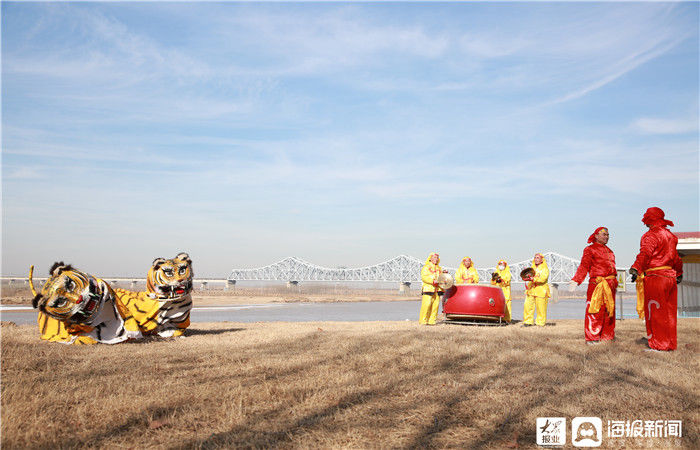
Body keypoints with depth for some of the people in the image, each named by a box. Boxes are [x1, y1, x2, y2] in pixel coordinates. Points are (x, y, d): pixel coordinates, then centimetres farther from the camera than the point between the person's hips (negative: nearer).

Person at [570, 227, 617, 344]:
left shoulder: (609, 251, 22)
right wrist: (575, 280, -17)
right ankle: (591, 337, -6)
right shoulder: (590, 249, -1)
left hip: (610, 284, 8)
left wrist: (614, 282, 24)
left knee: (609, 311, 11)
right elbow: (584, 266, -7)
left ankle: (607, 335, 21)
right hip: (597, 283, -8)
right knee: (595, 311, -10)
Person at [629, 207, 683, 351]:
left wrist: (635, 269, -39)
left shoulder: (651, 235, -9)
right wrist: (679, 273, 43)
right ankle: (670, 344, 17)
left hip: (655, 278, -8)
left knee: (656, 313, -3)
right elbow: (676, 258, 29)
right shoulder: (671, 236, 17)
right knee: (669, 313, 12)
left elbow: (645, 253, -27)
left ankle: (659, 345, -1)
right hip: (671, 277, 8)